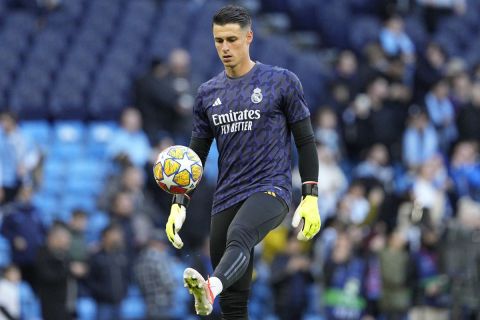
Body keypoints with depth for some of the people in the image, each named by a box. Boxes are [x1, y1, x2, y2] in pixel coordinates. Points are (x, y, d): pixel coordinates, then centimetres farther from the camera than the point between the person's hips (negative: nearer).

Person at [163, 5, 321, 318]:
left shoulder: (282, 82, 2)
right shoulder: (208, 93, 13)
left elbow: (305, 142, 3)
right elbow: (197, 155, 18)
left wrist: (311, 199, -5)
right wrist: (180, 204, 6)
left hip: (271, 190, -5)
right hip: (226, 198, 5)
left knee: (239, 236, -38)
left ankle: (211, 288, -65)